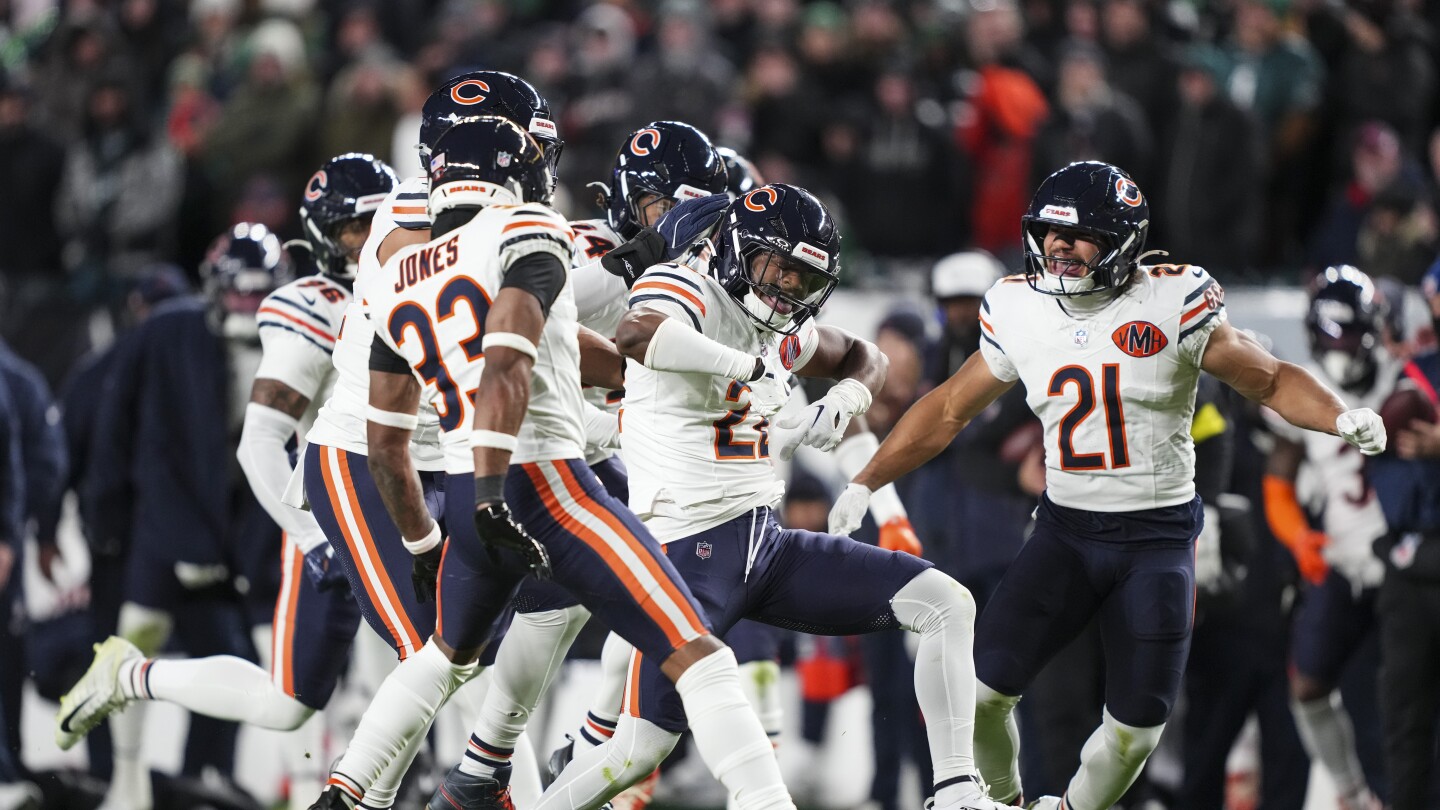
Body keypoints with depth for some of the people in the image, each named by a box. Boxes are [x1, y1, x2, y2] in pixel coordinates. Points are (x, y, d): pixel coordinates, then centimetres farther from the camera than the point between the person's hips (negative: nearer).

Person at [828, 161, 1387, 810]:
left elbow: (1272, 381, -2)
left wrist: (1340, 418, -21)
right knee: (983, 689, -13)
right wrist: (865, 483, 10)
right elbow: (948, 409, 13)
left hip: (1157, 538, -2)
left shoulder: (1171, 305, -10)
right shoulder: (1020, 314, 1)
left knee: (1135, 730, -2)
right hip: (1065, 531, 2)